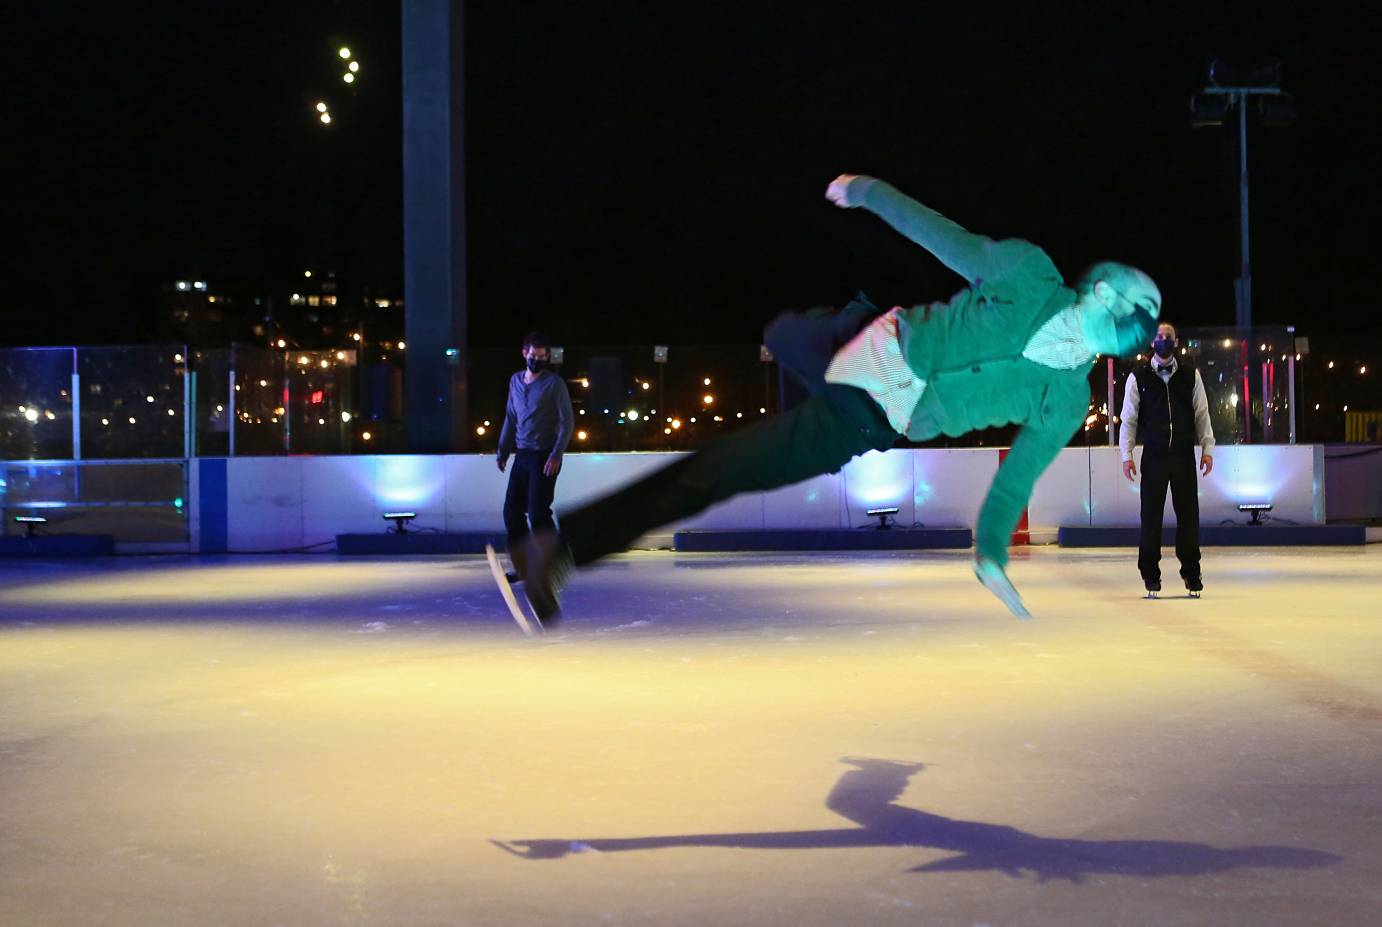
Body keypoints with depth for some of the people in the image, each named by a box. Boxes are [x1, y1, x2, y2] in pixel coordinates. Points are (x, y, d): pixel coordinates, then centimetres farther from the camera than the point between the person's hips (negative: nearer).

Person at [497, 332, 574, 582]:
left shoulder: (554, 383, -7)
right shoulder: (515, 381, 12)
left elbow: (567, 421, -10)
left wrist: (556, 455, -18)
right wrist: (502, 451, 17)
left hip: (544, 457, -7)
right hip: (522, 456, 7)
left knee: (538, 513, -9)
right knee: (512, 510, 6)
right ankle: (522, 567, 15)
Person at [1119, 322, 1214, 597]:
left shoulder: (1190, 374, 5)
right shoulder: (1138, 377, 2)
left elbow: (1202, 413, 8)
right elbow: (1129, 418, 4)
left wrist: (1207, 448, 2)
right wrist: (1127, 455, -2)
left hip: (1184, 454, 1)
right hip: (1153, 455, -1)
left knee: (1188, 513, 2)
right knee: (1151, 515, 0)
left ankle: (1191, 573, 12)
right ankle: (1150, 574, 10)